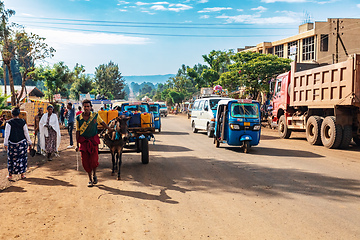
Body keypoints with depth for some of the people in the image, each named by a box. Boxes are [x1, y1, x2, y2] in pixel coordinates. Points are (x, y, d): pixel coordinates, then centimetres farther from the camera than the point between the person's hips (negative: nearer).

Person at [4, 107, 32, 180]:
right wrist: (29, 143, 7)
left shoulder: (9, 123, -7)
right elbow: (26, 133, 0)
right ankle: (22, 174, 15)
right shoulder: (23, 122, -2)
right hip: (22, 142, 1)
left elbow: (7, 134, -10)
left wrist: (5, 144, -7)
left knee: (11, 158, 11)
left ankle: (10, 175, 17)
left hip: (12, 143, -1)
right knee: (22, 158, 11)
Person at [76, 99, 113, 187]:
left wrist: (110, 129, 24)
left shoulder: (95, 115, -4)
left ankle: (94, 175, 23)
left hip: (93, 140, -1)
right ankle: (90, 179, 20)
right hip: (83, 141, 1)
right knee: (85, 162, 1)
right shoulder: (78, 118, -2)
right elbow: (77, 131, 2)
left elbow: (102, 122, 14)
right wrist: (77, 144, 1)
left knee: (94, 161, -8)